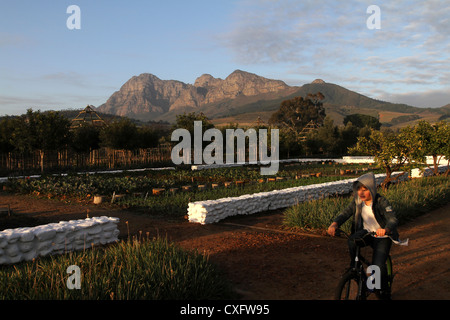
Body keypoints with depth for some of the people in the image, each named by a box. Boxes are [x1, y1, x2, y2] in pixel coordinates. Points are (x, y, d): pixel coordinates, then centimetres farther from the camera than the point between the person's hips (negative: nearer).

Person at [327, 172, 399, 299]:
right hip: (367, 232, 4)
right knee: (352, 241, -30)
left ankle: (384, 291, 12)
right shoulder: (358, 202, -6)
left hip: (382, 237, -4)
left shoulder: (381, 202, -20)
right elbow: (345, 214, -14)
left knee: (378, 265, -19)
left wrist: (385, 229, -53)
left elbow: (393, 219, -30)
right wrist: (334, 224, -35)